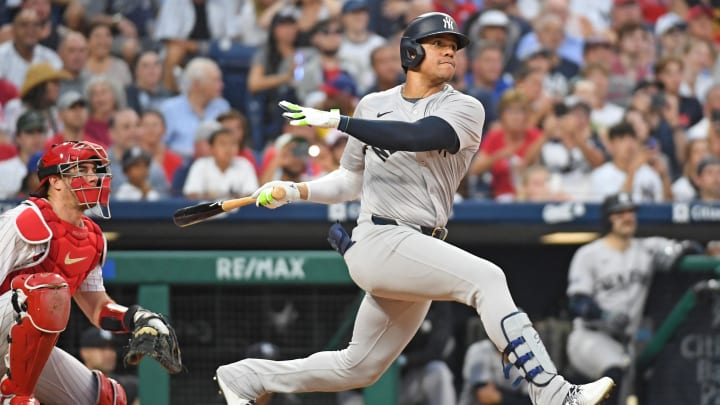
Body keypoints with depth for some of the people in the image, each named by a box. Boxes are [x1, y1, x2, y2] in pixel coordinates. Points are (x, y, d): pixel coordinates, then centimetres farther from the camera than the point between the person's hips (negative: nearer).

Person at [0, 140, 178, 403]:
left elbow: (98, 308, 14)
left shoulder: (92, 241, 11)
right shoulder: (26, 222, -16)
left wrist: (141, 319, -4)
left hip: (28, 347, 9)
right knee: (50, 288, -36)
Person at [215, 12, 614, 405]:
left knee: (359, 368, 11)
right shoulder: (373, 106, 10)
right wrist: (295, 190, 6)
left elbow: (417, 136, -17)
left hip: (420, 255, 3)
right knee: (486, 278, -25)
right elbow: (351, 180, 21)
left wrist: (338, 121, -20)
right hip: (380, 241, -3)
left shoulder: (465, 109, 4)